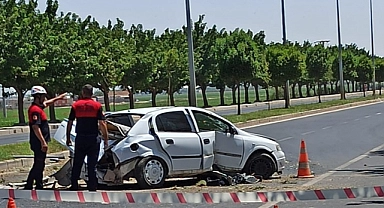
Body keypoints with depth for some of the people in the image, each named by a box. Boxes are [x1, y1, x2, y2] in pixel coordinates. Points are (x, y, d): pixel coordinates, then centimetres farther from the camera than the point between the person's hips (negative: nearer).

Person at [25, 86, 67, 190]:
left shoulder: (38, 107, 13)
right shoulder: (35, 110, -18)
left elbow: (47, 103, 36)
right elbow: (35, 127, -25)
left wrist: (58, 98, 45)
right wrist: (43, 142, -27)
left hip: (40, 143, 10)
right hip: (38, 143, -10)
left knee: (40, 165, 14)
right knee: (38, 166, -8)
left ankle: (39, 186, 21)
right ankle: (28, 186, -6)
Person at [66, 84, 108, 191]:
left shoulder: (75, 105, 2)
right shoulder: (97, 106, -3)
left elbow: (69, 123, 3)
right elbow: (102, 124, -8)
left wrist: (68, 138, 12)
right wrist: (106, 139, -2)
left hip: (80, 138, 2)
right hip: (93, 138, -1)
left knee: (77, 164, 10)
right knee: (92, 165, 3)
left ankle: (74, 186, 13)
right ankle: (92, 188, 3)